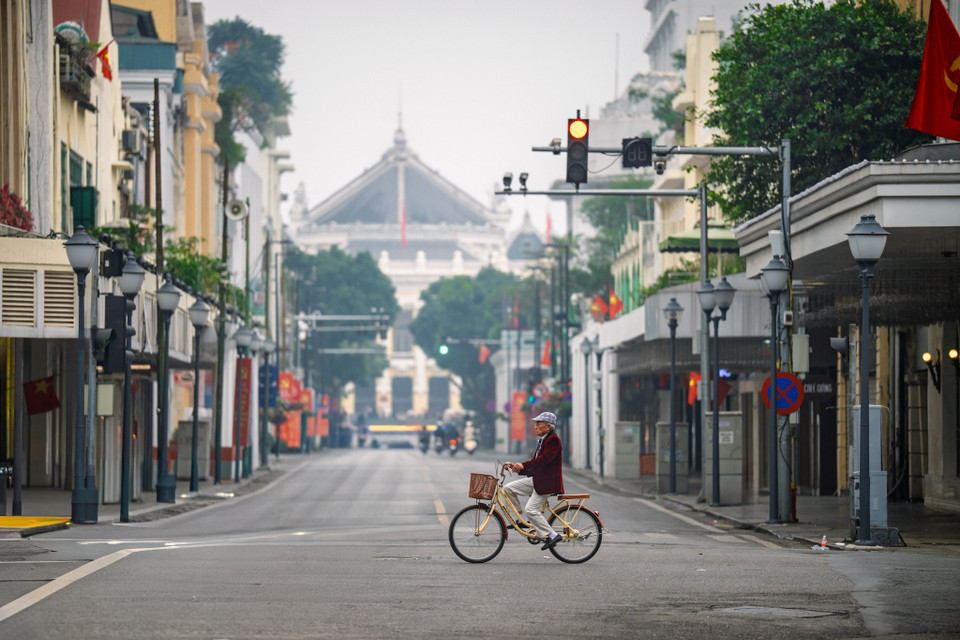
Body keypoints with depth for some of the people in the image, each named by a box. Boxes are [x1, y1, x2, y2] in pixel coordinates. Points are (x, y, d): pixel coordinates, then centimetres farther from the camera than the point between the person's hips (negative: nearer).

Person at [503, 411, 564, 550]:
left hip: (547, 482, -10)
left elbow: (543, 459, -27)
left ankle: (551, 535, -13)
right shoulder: (542, 440, 17)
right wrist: (516, 466, 8)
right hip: (537, 479, 10)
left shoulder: (553, 440, -14)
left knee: (531, 510, -19)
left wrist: (523, 465, -33)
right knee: (508, 489, 4)